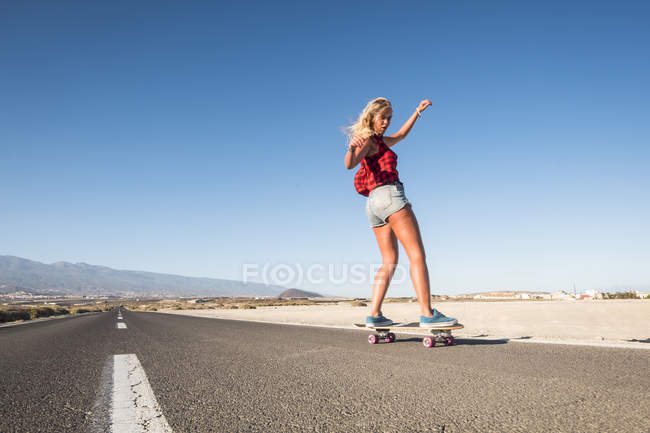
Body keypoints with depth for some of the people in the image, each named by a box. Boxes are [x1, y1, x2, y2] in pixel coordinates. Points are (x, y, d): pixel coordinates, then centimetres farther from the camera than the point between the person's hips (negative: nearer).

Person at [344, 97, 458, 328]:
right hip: (388, 194, -10)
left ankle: (374, 314, -4)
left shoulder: (380, 141, 27)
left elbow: (400, 135, 44)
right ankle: (427, 314, -22)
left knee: (389, 262, 4)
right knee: (417, 255, -15)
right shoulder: (368, 140, 0)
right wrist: (352, 148, -40)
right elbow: (349, 164, -18)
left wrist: (417, 112, 46)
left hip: (373, 204, 10)